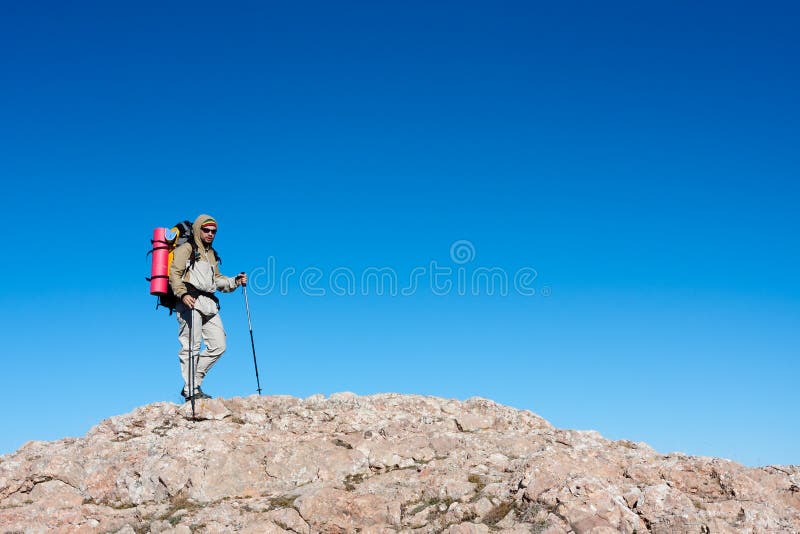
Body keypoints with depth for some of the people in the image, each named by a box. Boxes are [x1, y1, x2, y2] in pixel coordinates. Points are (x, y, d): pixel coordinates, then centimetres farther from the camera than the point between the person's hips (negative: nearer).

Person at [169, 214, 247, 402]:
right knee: (191, 346, -10)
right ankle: (190, 391, -8)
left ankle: (193, 383, 9)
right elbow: (174, 273, -6)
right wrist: (183, 294, -22)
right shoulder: (186, 249, 5)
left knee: (218, 346, 1)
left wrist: (235, 281, 14)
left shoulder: (212, 254, 29)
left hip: (209, 304, 8)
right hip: (190, 301, -8)